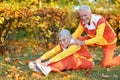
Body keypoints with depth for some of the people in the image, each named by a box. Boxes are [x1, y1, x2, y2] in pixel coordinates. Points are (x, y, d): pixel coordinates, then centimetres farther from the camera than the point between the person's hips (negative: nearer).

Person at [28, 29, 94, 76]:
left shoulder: (75, 44, -28)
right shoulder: (62, 45, -5)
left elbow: (63, 54, -39)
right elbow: (52, 52, -20)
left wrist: (48, 62, -47)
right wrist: (40, 59, -35)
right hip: (74, 63, 6)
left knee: (69, 58, -33)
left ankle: (49, 69, -49)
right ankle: (40, 67, -39)